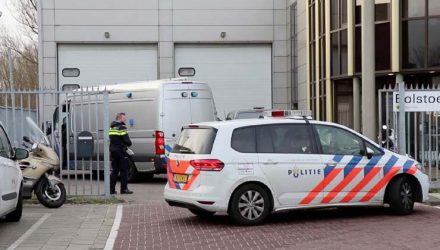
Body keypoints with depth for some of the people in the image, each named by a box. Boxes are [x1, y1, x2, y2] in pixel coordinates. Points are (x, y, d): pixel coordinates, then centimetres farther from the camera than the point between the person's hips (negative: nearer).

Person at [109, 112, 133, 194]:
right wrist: (129, 144, 2)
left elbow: (109, 139, 16)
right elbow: (127, 140, -17)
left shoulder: (111, 127, 14)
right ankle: (124, 189, 2)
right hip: (121, 151, -8)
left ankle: (111, 189, 10)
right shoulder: (121, 127, -12)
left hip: (113, 151, 8)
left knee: (114, 170, 12)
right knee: (124, 170, 0)